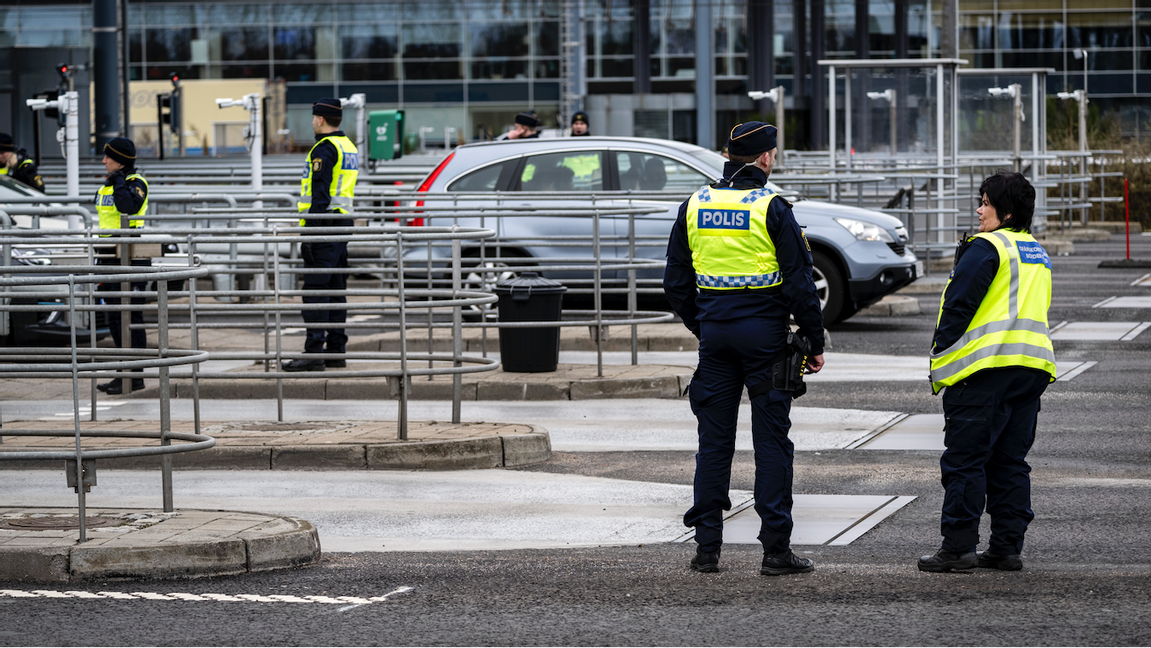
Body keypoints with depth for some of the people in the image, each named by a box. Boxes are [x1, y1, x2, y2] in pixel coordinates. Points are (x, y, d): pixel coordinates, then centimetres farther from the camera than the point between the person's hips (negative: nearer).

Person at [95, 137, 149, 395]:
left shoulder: (135, 183, -9)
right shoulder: (106, 185, 17)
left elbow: (128, 206, -30)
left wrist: (119, 182, -17)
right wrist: (101, 260, 21)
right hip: (111, 257, 9)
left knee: (130, 316, -9)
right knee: (115, 318, 12)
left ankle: (135, 376, -7)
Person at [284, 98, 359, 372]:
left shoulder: (324, 149, -13)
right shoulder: (349, 147, 17)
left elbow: (320, 195, -19)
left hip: (324, 226, -10)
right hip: (343, 225, 10)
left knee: (315, 290, -10)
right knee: (335, 290, 11)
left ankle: (314, 352, -14)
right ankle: (336, 350, 13)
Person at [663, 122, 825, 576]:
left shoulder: (694, 206, 6)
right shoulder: (771, 207, -9)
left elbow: (675, 283, 12)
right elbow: (799, 282, -10)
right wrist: (815, 341, -2)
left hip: (714, 332, 4)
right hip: (764, 332, -4)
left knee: (714, 440, 9)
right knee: (771, 440, 0)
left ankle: (707, 546, 8)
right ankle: (776, 550, -1)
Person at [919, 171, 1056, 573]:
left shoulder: (986, 247, -8)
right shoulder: (1039, 255, 19)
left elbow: (957, 306, -11)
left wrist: (940, 358, -2)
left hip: (987, 366, -8)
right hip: (1033, 367, 8)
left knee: (964, 459, -4)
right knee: (1010, 461, 11)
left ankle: (958, 546, -6)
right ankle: (1007, 547, 9)